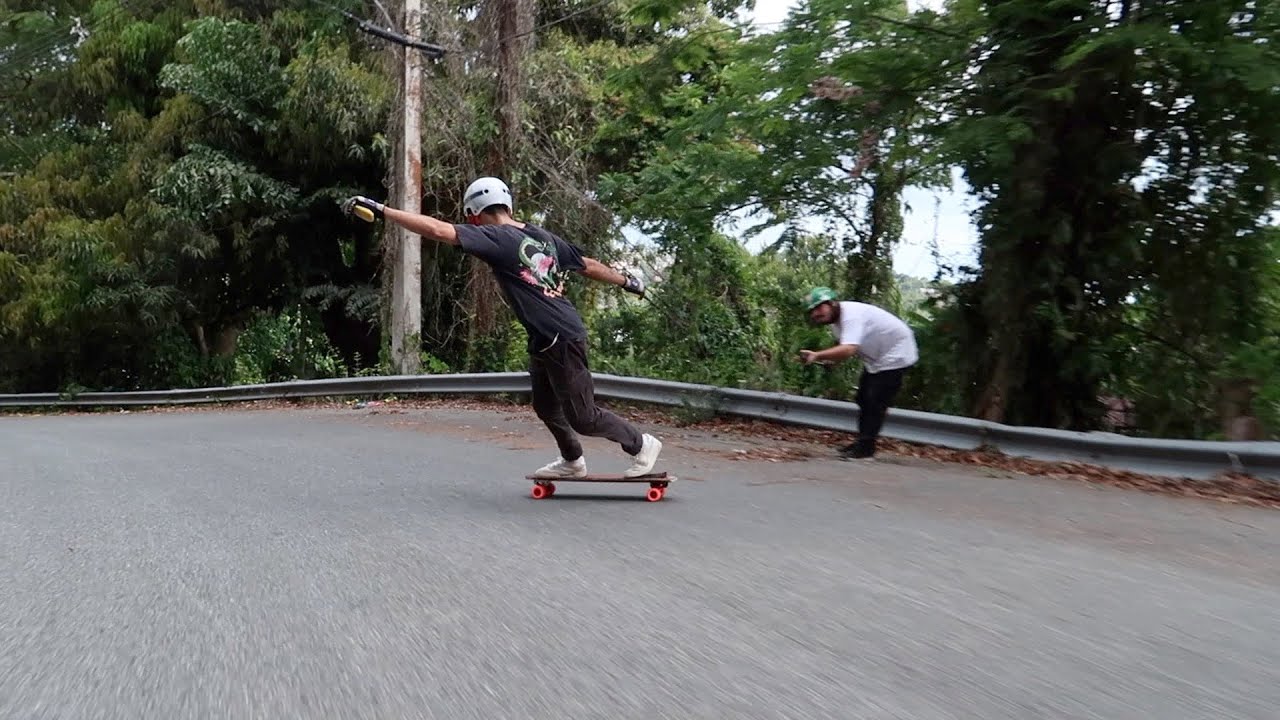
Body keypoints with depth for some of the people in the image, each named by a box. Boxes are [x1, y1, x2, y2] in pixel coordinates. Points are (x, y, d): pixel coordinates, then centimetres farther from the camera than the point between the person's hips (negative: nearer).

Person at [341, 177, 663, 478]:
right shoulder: (543, 237, 10)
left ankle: (642, 445, 20)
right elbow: (589, 265, 16)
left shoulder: (495, 238, -14)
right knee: (545, 407, 23)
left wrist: (380, 210, -19)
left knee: (582, 417, 3)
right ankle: (572, 461, 42)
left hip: (562, 340, -9)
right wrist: (628, 281, 31)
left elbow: (438, 229, -23)